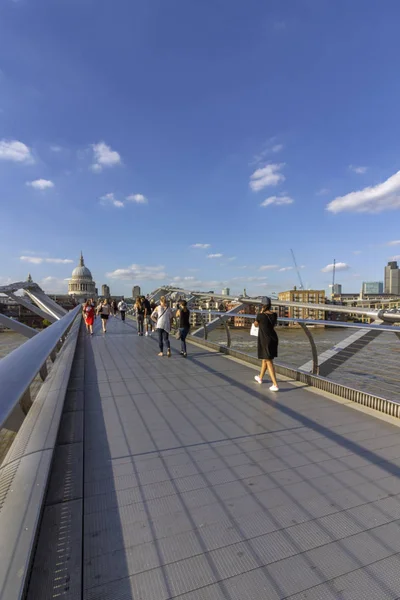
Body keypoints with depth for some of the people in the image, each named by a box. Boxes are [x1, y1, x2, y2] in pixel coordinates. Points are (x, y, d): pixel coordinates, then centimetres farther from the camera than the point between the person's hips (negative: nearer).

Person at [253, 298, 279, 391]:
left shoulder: (260, 315, -17)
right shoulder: (274, 315, -1)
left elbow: (256, 325, 3)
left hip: (265, 340, -6)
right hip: (273, 339, 7)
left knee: (269, 362, -4)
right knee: (265, 359, 22)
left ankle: (275, 385, -8)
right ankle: (260, 378, 41)